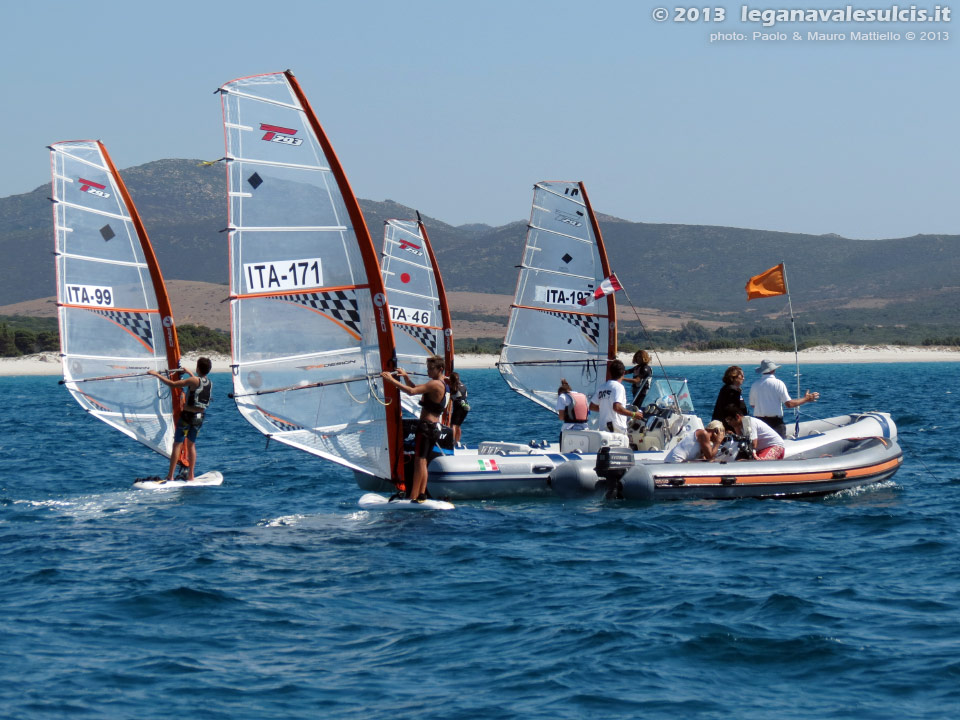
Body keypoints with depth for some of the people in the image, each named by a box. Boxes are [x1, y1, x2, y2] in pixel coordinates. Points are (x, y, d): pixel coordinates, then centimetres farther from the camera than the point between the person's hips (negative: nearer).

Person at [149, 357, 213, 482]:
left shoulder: (194, 381, -17)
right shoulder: (210, 383, 5)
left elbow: (172, 384, -18)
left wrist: (156, 374, -10)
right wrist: (189, 373, 42)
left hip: (187, 415, -6)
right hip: (200, 417, 6)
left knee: (177, 444, -1)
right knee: (191, 444, 16)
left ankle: (170, 476, -3)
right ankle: (190, 476, 14)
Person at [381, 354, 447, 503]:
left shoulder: (434, 384, -15)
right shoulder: (442, 385, 16)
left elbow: (412, 391, -26)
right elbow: (415, 389, 23)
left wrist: (392, 380, -22)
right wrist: (406, 377, 8)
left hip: (427, 425, -10)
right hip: (435, 427, 10)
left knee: (419, 460, -9)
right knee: (423, 461, 14)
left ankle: (413, 496, -11)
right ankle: (422, 494, 12)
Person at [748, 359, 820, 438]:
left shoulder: (755, 385, 3)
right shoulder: (778, 383, -7)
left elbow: (752, 405, 12)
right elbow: (789, 404, -11)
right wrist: (806, 399, 2)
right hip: (775, 421, -3)